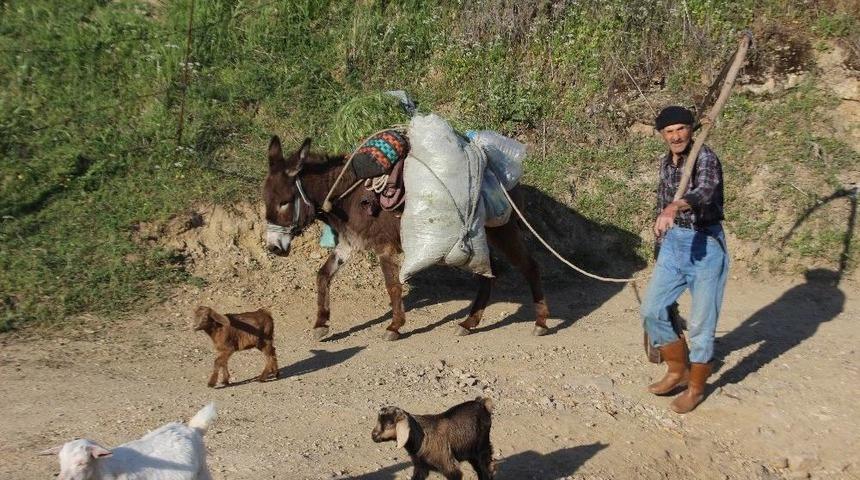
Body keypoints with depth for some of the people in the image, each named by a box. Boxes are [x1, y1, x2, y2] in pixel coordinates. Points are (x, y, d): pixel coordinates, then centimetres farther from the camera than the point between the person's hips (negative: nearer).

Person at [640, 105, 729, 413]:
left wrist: (675, 207, -56)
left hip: (705, 244, -7)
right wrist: (661, 242, 26)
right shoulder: (666, 162, 8)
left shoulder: (705, 158, -16)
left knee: (701, 323, 1)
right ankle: (678, 370, 28)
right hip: (673, 242, 7)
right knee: (651, 310, 7)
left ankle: (696, 388, 19)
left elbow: (706, 190, -37)